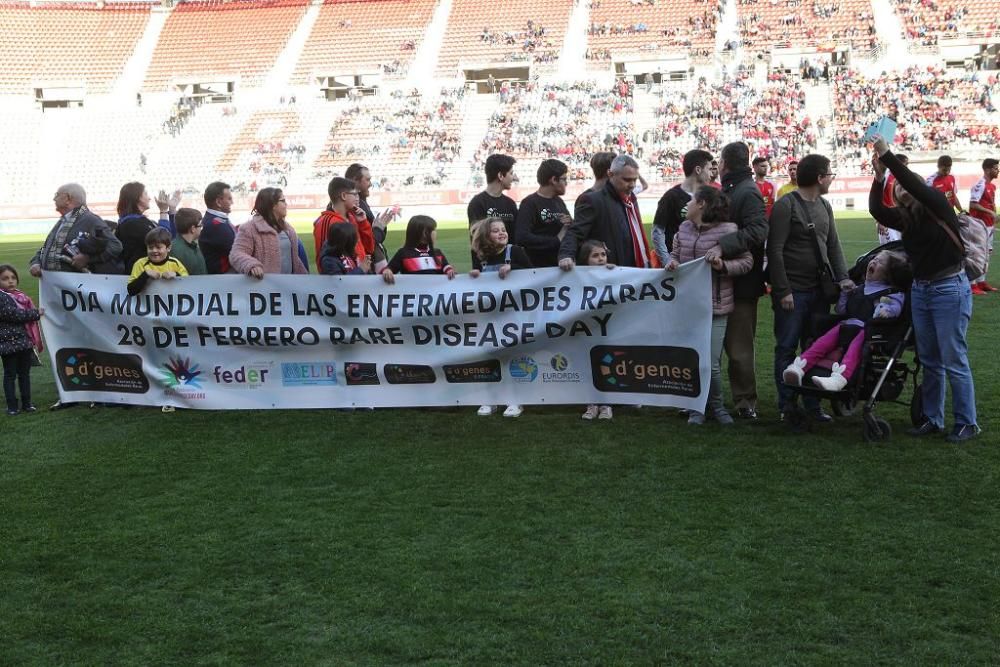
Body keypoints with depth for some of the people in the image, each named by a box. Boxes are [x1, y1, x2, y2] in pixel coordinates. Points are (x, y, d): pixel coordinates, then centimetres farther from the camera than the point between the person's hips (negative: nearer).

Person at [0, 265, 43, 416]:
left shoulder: (21, 296, 12)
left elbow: (29, 313, 18)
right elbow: (14, 314, -22)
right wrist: (36, 313, -15)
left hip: (25, 342, 7)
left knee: (24, 373, 13)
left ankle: (27, 403, 21)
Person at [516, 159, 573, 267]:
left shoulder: (559, 202, 14)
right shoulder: (530, 203, -8)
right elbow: (522, 238, -21)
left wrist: (570, 223, -4)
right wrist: (556, 241, -15)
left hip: (563, 265, 7)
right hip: (539, 268, -7)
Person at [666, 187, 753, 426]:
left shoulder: (727, 230, -10)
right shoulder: (684, 228, 7)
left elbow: (747, 261, -6)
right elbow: (675, 252, 20)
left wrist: (723, 266, -22)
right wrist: (672, 262, -3)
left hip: (715, 307, -5)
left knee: (711, 363, -2)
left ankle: (716, 405, 21)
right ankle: (697, 407, 23)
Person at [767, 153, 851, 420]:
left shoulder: (824, 206, 14)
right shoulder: (786, 206, -10)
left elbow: (833, 245, 16)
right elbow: (775, 251, -14)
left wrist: (842, 277, 1)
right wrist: (783, 291, -16)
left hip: (818, 291, 7)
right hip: (792, 292, -7)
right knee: (787, 349, 1)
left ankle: (812, 403, 18)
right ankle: (787, 405, 8)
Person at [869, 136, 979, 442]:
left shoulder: (938, 205, -7)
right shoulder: (905, 219, 9)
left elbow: (916, 185, -23)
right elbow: (876, 210, -4)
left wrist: (887, 155, -23)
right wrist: (879, 176, -14)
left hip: (950, 289, -7)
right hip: (920, 290, 7)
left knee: (954, 360, -3)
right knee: (929, 360, 13)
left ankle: (967, 423, 6)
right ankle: (932, 419, 21)